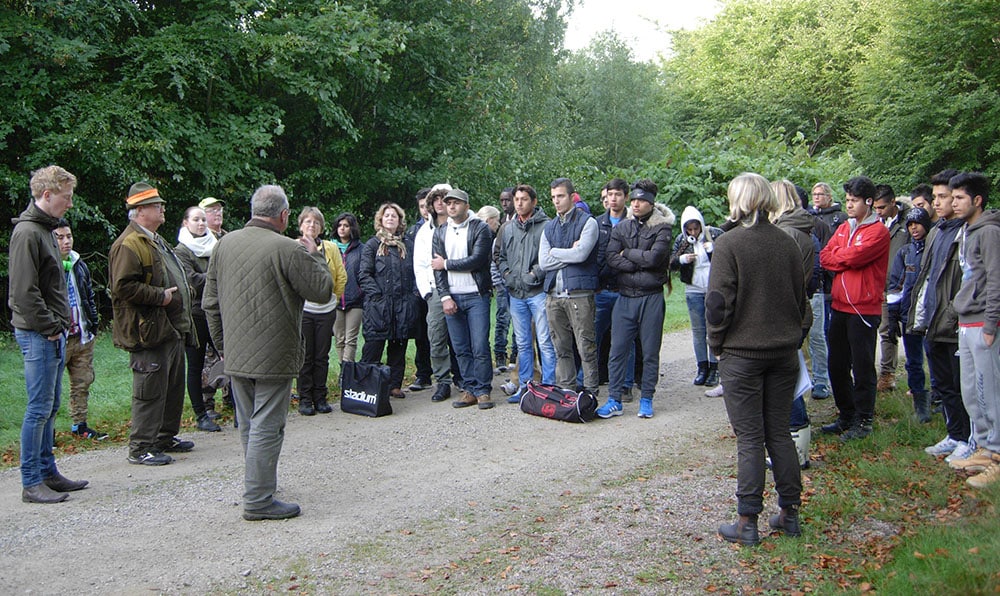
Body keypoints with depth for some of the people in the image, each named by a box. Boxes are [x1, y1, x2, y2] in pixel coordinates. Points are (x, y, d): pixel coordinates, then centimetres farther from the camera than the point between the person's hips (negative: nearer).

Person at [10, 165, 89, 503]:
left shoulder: (46, 229, 16)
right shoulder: (27, 232, -14)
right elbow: (24, 291, -19)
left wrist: (62, 323, 13)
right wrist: (50, 328, -16)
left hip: (53, 333, 10)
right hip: (38, 335, -10)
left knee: (50, 408, 14)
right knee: (39, 408, -5)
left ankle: (47, 472, 23)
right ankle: (31, 483, 3)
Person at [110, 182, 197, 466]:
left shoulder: (155, 240, 20)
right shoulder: (129, 245, -14)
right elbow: (123, 287, -23)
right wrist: (160, 296, -19)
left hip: (172, 329, 10)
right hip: (150, 332, -10)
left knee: (174, 387, 17)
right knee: (150, 391, -5)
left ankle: (166, 437, 29)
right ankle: (140, 448, 4)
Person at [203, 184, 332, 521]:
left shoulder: (225, 244, 7)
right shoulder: (287, 249, -15)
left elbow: (210, 302, 12)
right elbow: (322, 291, -9)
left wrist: (223, 344, 20)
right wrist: (313, 255, 6)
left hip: (235, 355, 7)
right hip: (273, 357, -7)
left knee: (248, 426, 18)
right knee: (267, 427, -1)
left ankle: (256, 484, 31)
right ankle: (258, 500, 3)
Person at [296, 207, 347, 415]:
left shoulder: (331, 248, 5)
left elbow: (341, 277, 13)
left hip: (326, 310, 2)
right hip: (302, 309, -2)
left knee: (322, 356, 7)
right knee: (305, 356, 1)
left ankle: (320, 398, 16)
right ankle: (305, 399, 11)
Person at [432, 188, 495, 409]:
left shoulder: (480, 228, -2)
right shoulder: (440, 232, 12)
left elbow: (476, 260, -14)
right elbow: (437, 268, 6)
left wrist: (446, 264, -5)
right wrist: (445, 297, -5)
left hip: (476, 295, -4)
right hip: (451, 298, 4)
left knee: (480, 347, -5)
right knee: (461, 349, 6)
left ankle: (483, 390, 5)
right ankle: (471, 389, 14)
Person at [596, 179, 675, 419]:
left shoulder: (662, 227, -1)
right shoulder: (621, 228, 9)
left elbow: (655, 257, -16)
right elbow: (612, 259, -4)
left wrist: (627, 253, -5)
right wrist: (642, 262, -12)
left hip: (651, 297, -2)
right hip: (625, 297, 3)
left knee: (650, 351, 6)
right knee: (618, 350, 1)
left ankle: (646, 399, 17)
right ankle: (614, 401, 8)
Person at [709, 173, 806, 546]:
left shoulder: (729, 244, -12)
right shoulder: (788, 243, 5)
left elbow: (719, 301, -14)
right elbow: (801, 297, 11)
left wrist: (717, 342, -1)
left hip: (742, 352, -5)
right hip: (784, 351, 5)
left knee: (749, 438, 0)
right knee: (780, 432, 13)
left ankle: (748, 522, 6)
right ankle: (789, 514, 20)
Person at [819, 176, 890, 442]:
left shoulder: (878, 231, -8)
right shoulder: (843, 228, 15)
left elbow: (854, 256, -20)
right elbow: (825, 257, 5)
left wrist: (836, 257, -2)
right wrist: (847, 260, -10)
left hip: (864, 308, -7)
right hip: (840, 306, 7)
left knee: (862, 368, -1)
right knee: (837, 366, 12)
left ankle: (863, 421, 10)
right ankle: (846, 416, 25)